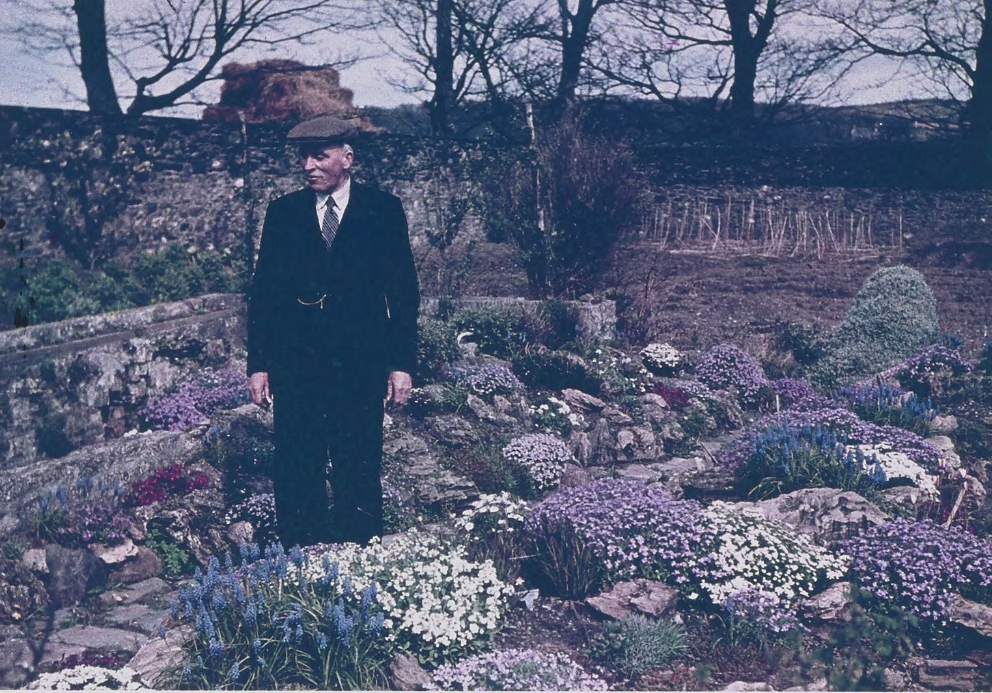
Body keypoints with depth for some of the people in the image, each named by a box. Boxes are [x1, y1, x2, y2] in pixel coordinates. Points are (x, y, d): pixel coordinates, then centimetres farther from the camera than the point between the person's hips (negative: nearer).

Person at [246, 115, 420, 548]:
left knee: (359, 476, 3)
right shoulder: (282, 213, 9)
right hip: (295, 363, 2)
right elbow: (262, 292, 9)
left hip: (360, 365, -2)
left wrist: (402, 363, -2)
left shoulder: (383, 210, 4)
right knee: (295, 479, 4)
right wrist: (258, 364, 3)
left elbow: (403, 291, 3)